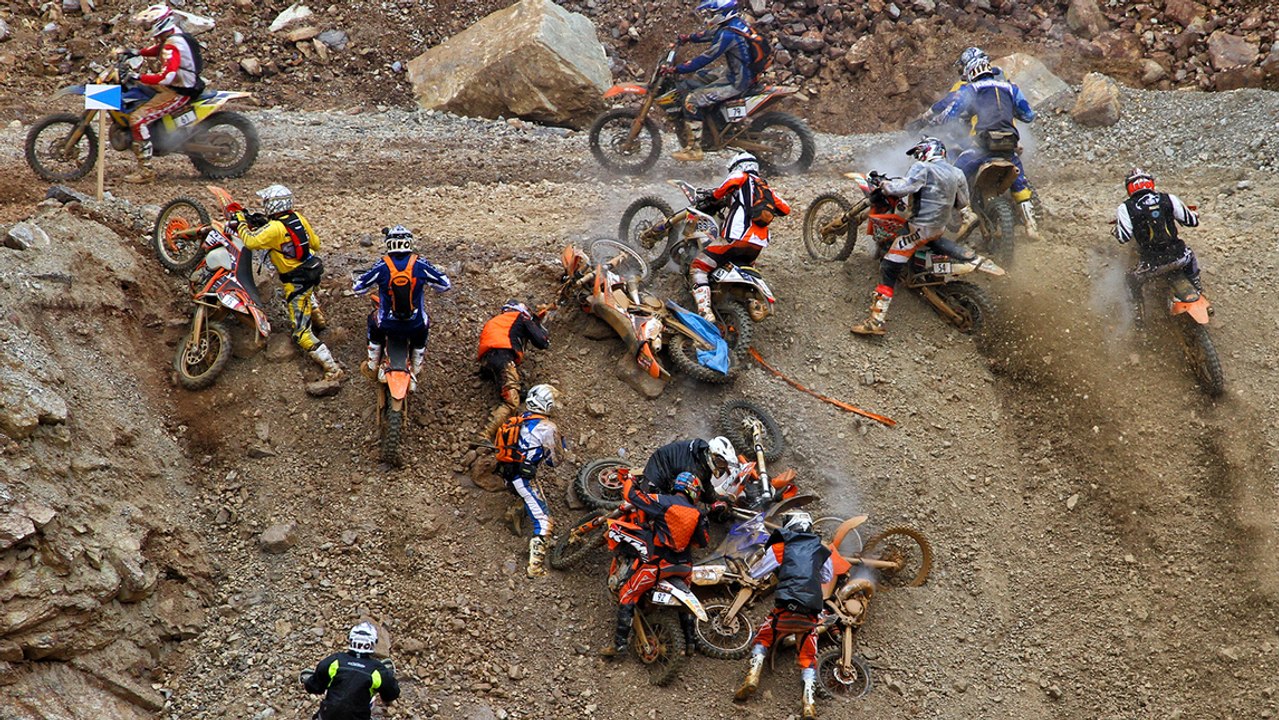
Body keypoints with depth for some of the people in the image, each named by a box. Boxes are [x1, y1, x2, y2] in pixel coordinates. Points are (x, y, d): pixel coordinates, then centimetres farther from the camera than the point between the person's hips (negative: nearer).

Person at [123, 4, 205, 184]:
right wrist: (137, 52, 17)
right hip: (176, 85, 11)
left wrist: (138, 77, -33)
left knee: (137, 119, -18)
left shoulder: (172, 46, -25)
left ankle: (145, 170, -18)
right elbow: (158, 50, 30)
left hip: (178, 92, -11)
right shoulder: (175, 37, 7)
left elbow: (166, 76, -37)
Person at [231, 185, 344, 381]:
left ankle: (332, 368, -12)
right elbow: (315, 243, 9)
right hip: (313, 271, 8)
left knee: (302, 333, -5)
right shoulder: (298, 217, -1)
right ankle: (316, 311, 50)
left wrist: (241, 222, -10)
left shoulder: (275, 228, -24)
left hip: (296, 283, -8)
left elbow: (251, 241, -27)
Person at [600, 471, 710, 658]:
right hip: (684, 565, 5)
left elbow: (631, 495, -9)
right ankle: (689, 642, 35)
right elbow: (703, 541, 11)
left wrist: (629, 481, 13)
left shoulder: (663, 501, -9)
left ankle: (620, 644, -5)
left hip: (659, 562, -5)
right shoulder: (697, 514, 2)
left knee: (627, 596, 1)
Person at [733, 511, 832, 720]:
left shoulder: (780, 547, 7)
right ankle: (809, 701, -5)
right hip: (811, 612, 2)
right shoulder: (821, 550, 16)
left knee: (762, 639, 21)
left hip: (785, 608, -2)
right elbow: (827, 577, 34)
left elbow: (755, 573, 15)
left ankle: (753, 673, -3)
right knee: (808, 657, 13)